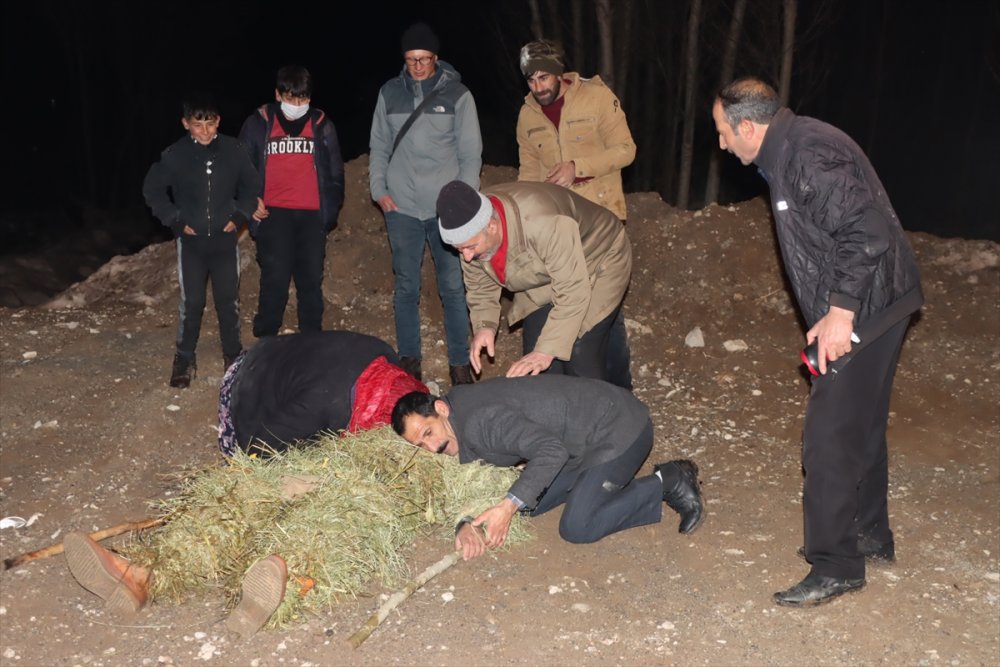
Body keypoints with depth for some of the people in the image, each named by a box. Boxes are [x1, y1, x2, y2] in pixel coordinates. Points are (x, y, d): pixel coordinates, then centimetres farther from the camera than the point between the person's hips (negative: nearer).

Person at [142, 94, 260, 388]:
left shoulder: (232, 150, -5)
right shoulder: (175, 155, -7)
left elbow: (251, 185, 9)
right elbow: (152, 190, 4)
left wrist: (239, 215, 1)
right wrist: (176, 220, -1)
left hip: (225, 239, 1)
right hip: (191, 241, -1)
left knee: (229, 299, 8)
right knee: (191, 302, 1)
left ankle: (233, 353, 24)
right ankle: (184, 358, 15)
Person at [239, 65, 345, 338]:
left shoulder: (322, 125, 10)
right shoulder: (258, 124, 6)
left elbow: (335, 172, 16)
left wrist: (332, 208, 9)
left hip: (312, 215, 2)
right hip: (274, 214, -2)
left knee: (311, 281, 5)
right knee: (275, 281, -9)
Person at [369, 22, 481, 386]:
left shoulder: (457, 94, 0)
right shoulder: (389, 93, 7)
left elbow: (471, 154, 1)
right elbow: (379, 147, 13)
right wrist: (379, 190, 3)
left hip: (446, 209, -2)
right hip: (401, 208, 2)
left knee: (453, 287, 0)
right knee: (406, 287, 8)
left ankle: (459, 362, 10)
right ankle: (409, 358, 20)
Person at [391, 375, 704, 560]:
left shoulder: (479, 420, -27)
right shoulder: (458, 426, 4)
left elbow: (552, 450, -33)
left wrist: (509, 504, -34)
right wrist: (465, 524, -17)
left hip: (619, 425, -10)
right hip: (589, 432, 10)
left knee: (577, 528, -13)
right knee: (532, 504, 9)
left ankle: (667, 484, 0)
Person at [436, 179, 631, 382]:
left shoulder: (544, 223, -40)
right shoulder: (471, 231, -19)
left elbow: (573, 291, -37)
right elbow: (480, 284, -4)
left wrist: (547, 351, -41)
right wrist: (484, 325, -20)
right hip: (544, 279, 6)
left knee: (579, 359, -15)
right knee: (535, 369, 1)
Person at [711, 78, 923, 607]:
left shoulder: (807, 153, -20)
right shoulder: (786, 152, 13)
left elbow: (867, 232, -27)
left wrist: (840, 312, -23)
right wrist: (828, 314, 17)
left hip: (864, 309, -11)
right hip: (867, 308, 11)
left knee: (830, 437, -5)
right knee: (860, 425, 20)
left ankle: (835, 566, 7)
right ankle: (870, 535, 36)